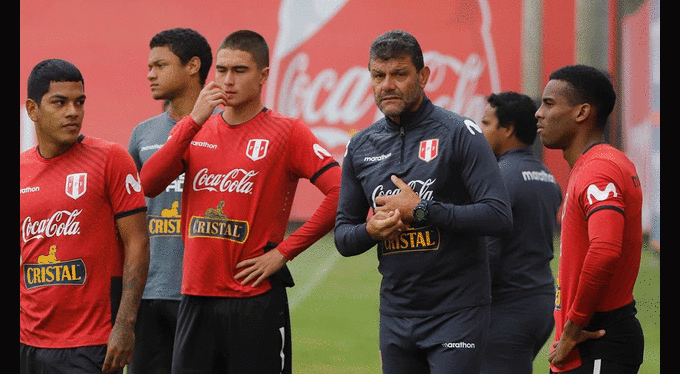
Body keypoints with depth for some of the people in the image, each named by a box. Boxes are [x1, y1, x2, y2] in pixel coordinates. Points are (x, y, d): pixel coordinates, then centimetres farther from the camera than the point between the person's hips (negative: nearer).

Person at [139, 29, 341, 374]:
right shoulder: (194, 131, 12)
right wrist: (194, 121, -9)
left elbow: (341, 194, -11)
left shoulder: (286, 133, -1)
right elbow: (148, 185, -3)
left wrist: (284, 251, -10)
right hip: (196, 297, 4)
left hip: (255, 299, -4)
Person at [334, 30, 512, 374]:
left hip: (457, 310, -5)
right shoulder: (360, 147, 10)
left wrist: (420, 211, -15)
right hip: (396, 315, 5)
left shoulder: (459, 133, -6)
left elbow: (499, 216, -15)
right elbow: (343, 237, 16)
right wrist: (370, 231, -8)